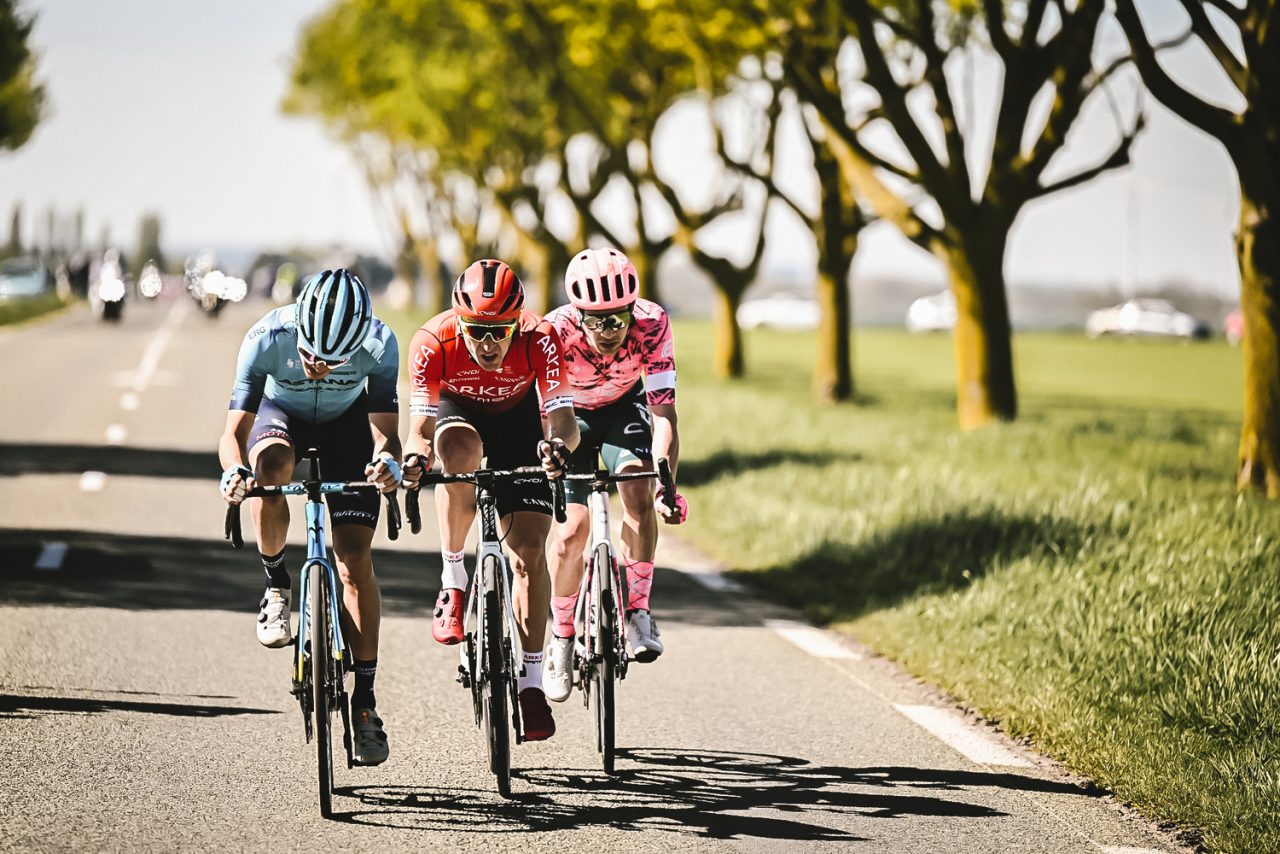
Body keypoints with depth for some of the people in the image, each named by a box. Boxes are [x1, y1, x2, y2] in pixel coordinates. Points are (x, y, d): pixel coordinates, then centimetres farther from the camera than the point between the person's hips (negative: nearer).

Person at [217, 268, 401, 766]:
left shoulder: (379, 345, -34)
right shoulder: (266, 339, -35)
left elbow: (385, 430, -34)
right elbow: (234, 432, -33)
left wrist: (387, 460, -57)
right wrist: (234, 470, -55)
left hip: (348, 422, 0)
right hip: (282, 413, 0)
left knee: (355, 559, -12)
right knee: (271, 466, -37)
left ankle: (365, 703, -5)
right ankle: (276, 585, -11)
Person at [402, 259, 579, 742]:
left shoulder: (539, 340, -33)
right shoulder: (433, 342, -33)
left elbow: (563, 418, -39)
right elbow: (421, 426, -34)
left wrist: (558, 444, -62)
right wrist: (415, 459, -56)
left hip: (518, 419, 0)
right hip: (457, 410, 0)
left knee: (529, 548, -13)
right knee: (459, 448, -38)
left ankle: (531, 683, -4)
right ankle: (452, 583, -22)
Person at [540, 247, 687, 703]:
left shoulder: (651, 324, -33)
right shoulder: (556, 332, -35)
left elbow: (663, 411, -34)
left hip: (625, 406, 1)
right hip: (570, 413, -1)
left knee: (638, 490, -27)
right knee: (572, 528, -13)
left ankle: (637, 612, -16)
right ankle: (560, 640, 6)